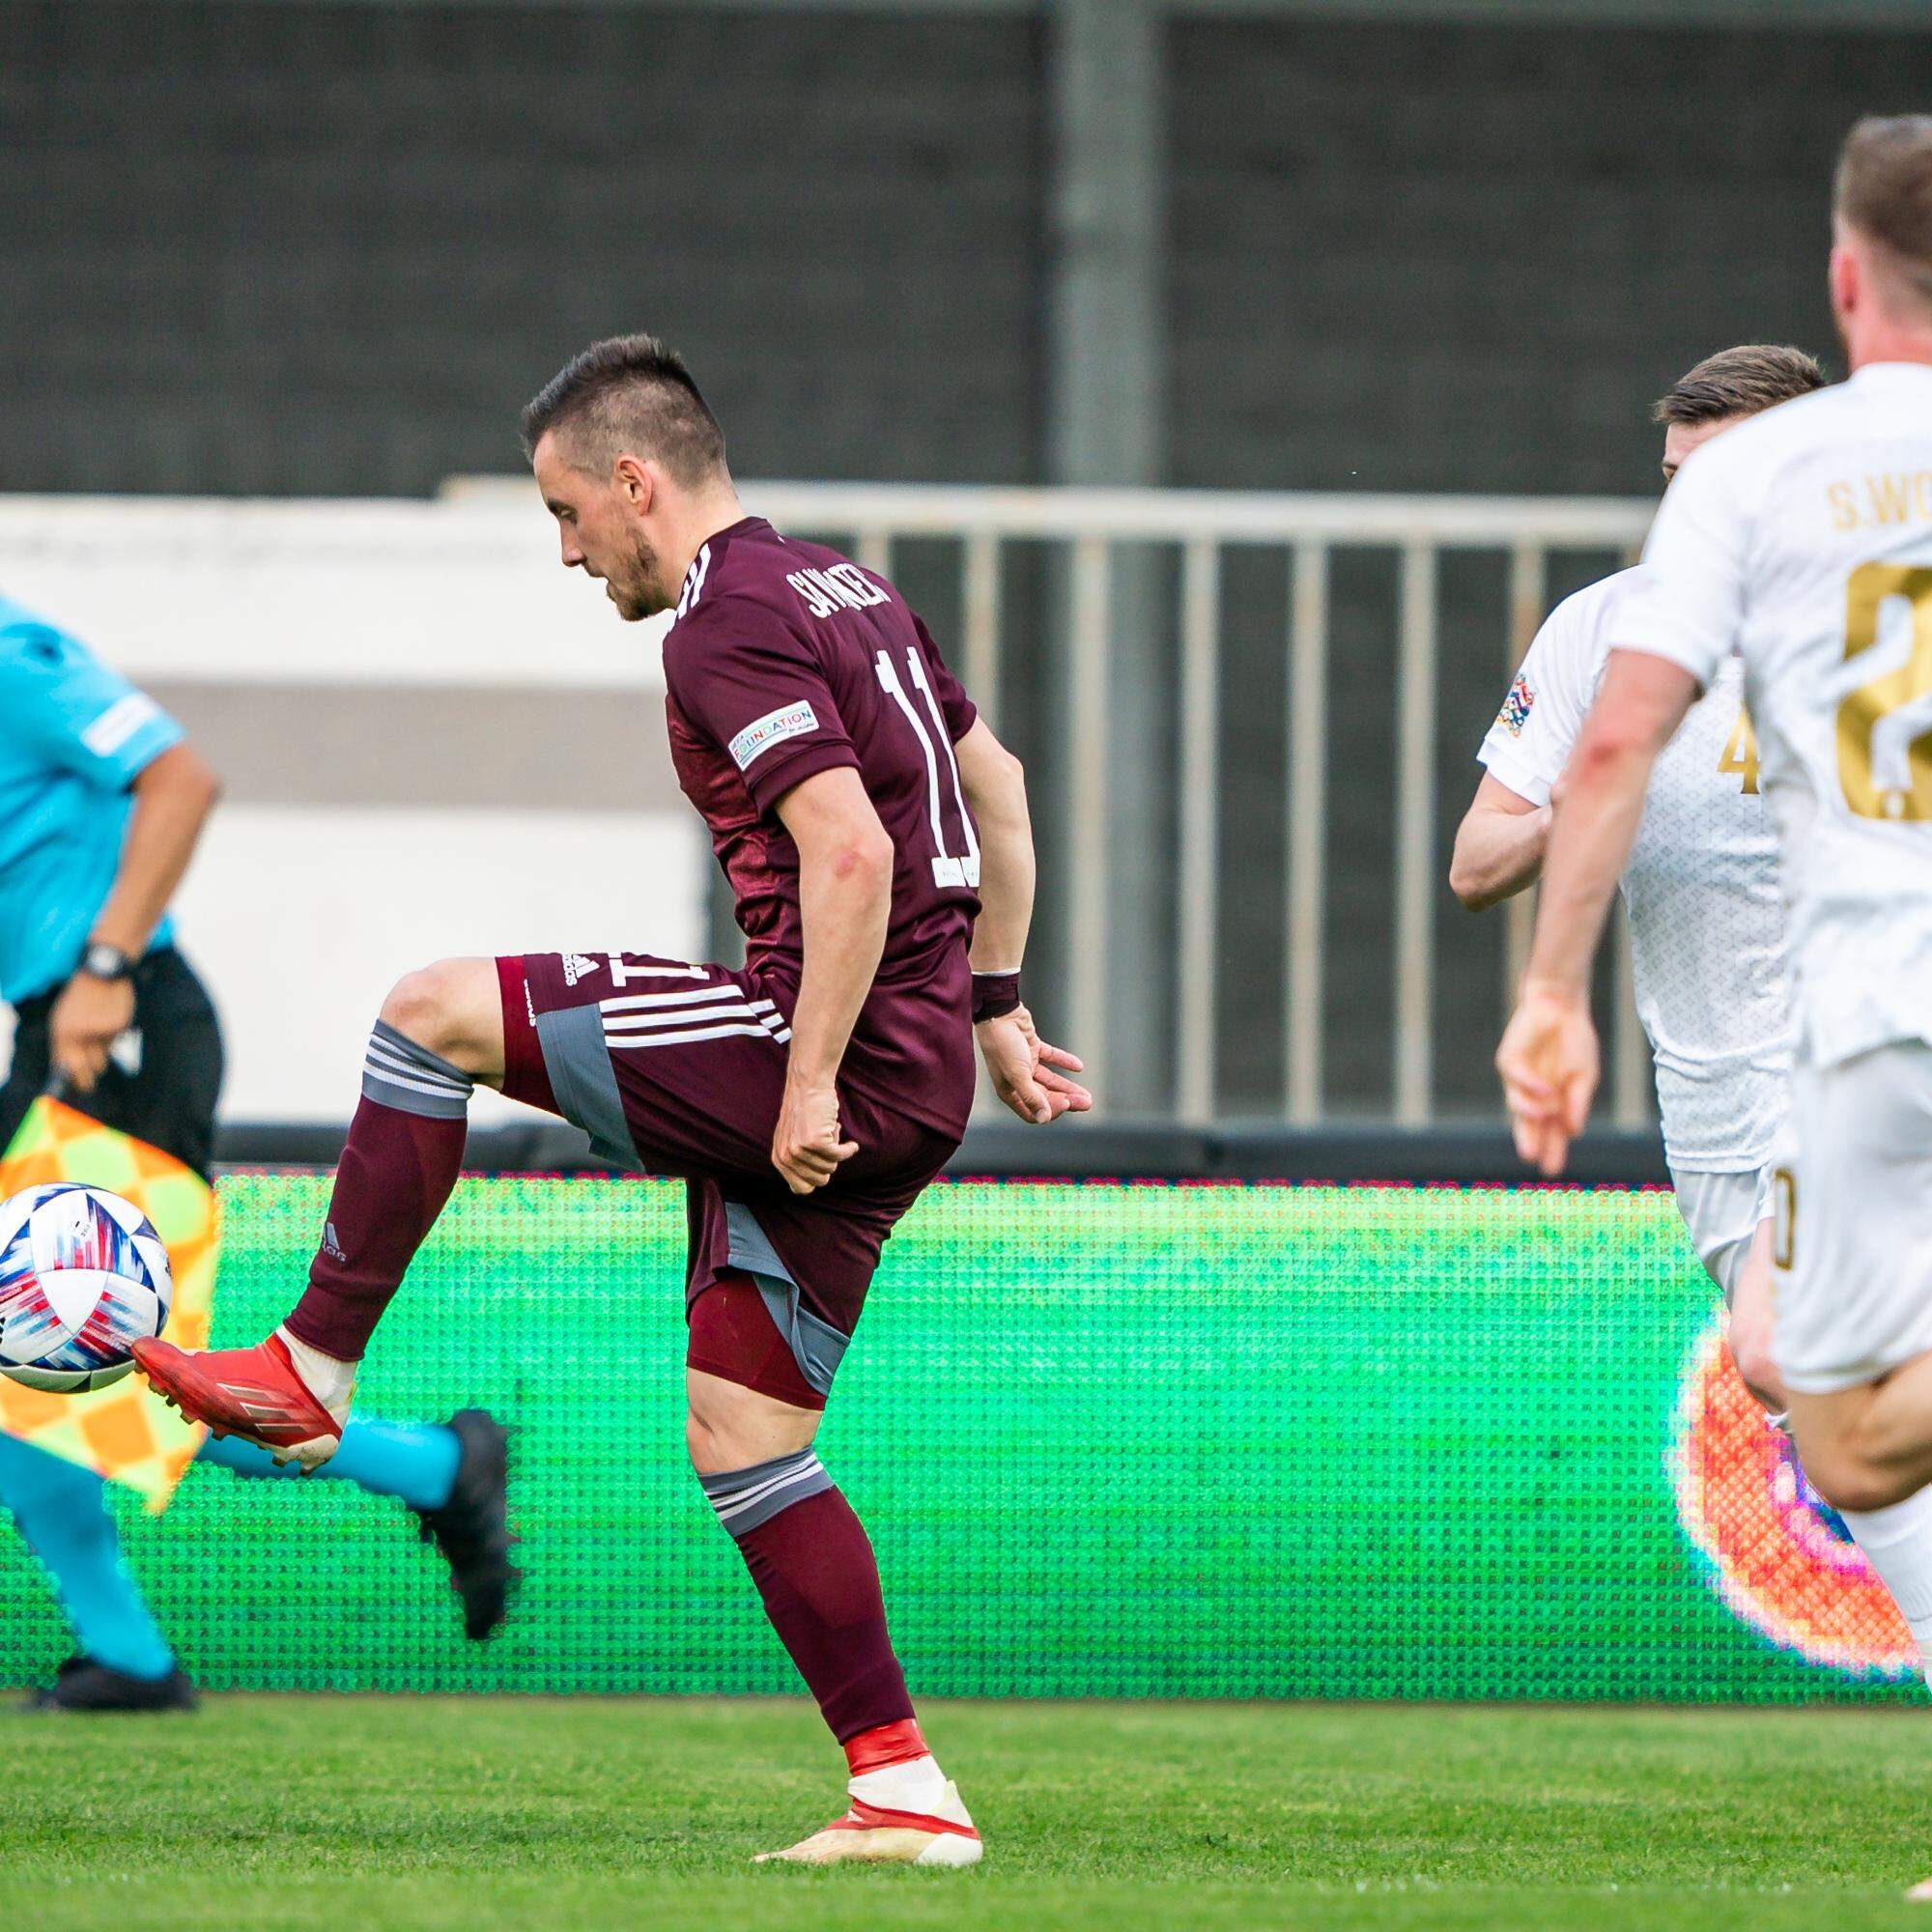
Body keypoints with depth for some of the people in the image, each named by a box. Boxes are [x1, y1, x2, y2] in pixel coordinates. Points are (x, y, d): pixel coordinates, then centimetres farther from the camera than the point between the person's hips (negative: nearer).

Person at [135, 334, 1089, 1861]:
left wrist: (810, 1080, -21)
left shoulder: (727, 627, -13)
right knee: (740, 1436, 10)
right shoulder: (843, 588, 19)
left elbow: (851, 852, -24)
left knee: (435, 1013, -3)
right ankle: (905, 1791, 6)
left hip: (846, 1056, -10)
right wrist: (992, 1005, 30)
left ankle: (314, 1373, 3)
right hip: (918, 1076, 10)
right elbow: (993, 786, 28)